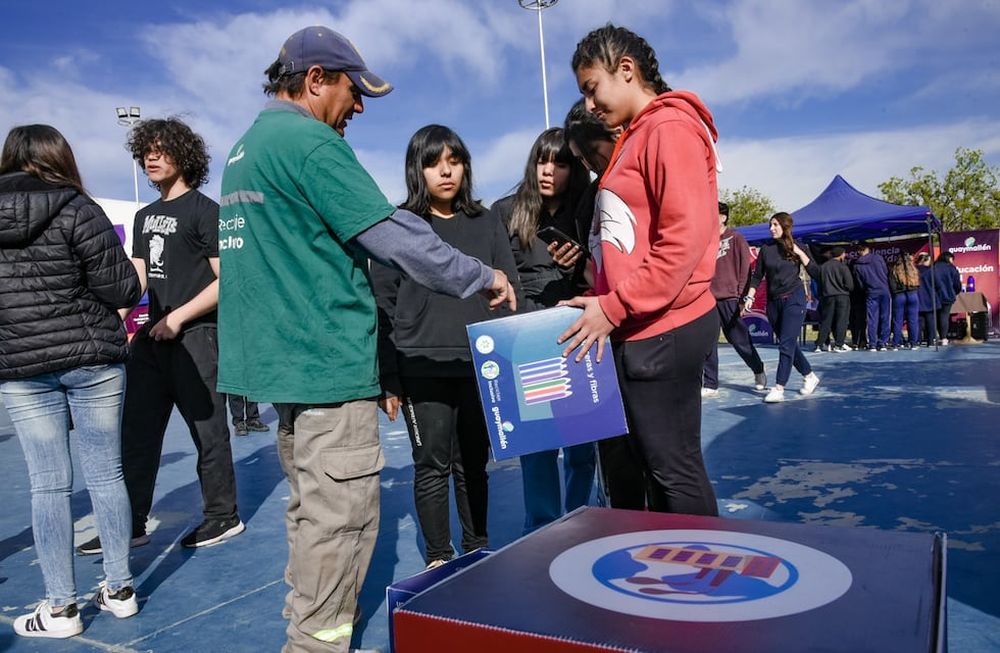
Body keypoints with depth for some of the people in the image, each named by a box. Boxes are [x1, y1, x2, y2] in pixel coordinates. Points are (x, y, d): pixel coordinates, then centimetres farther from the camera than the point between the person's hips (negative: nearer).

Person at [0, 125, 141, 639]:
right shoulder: (77, 209, -9)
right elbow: (124, 290, -12)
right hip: (92, 358, -2)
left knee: (48, 483, 8)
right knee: (106, 472, 9)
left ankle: (59, 607, 14)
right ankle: (119, 588, 19)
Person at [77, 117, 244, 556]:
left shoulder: (204, 210, -5)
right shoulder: (144, 217, 17)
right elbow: (136, 278, 18)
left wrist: (179, 316, -16)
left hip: (195, 337, -7)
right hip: (153, 338, 8)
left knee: (207, 431, 2)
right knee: (136, 433, 10)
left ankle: (223, 517, 17)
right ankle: (130, 525, 21)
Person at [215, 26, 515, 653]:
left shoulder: (244, 149, 18)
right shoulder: (311, 142, -13)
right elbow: (396, 236, -17)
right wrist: (483, 277, -4)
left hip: (282, 361, 10)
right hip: (328, 363, -10)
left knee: (311, 506, 20)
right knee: (341, 517, 0)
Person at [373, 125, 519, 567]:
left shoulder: (486, 224, 10)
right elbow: (382, 304, -1)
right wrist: (388, 376, -6)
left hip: (479, 366, 3)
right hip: (422, 369, -2)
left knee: (473, 463, 12)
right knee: (432, 466, 3)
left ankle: (478, 550, 28)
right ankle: (438, 559, 19)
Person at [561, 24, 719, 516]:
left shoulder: (670, 128, -9)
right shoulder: (636, 138, 20)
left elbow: (686, 237, -20)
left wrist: (614, 307, -18)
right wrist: (601, 302, 9)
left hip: (662, 329, -10)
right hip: (643, 328, 10)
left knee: (673, 467, 0)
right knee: (657, 463, 16)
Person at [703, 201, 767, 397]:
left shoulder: (735, 238, -2)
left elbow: (745, 266, -4)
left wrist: (741, 292, -8)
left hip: (729, 299, -4)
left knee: (740, 340, 5)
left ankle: (759, 372, 30)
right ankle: (710, 385, 9)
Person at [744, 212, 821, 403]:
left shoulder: (796, 247, 0)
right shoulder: (766, 248, 5)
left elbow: (815, 272, -4)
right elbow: (757, 276, 6)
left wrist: (799, 253, -11)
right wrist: (750, 297, -5)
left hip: (794, 298, -4)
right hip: (773, 301, 4)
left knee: (786, 343, -11)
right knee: (788, 343, 11)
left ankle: (779, 389, -13)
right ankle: (809, 376, 30)